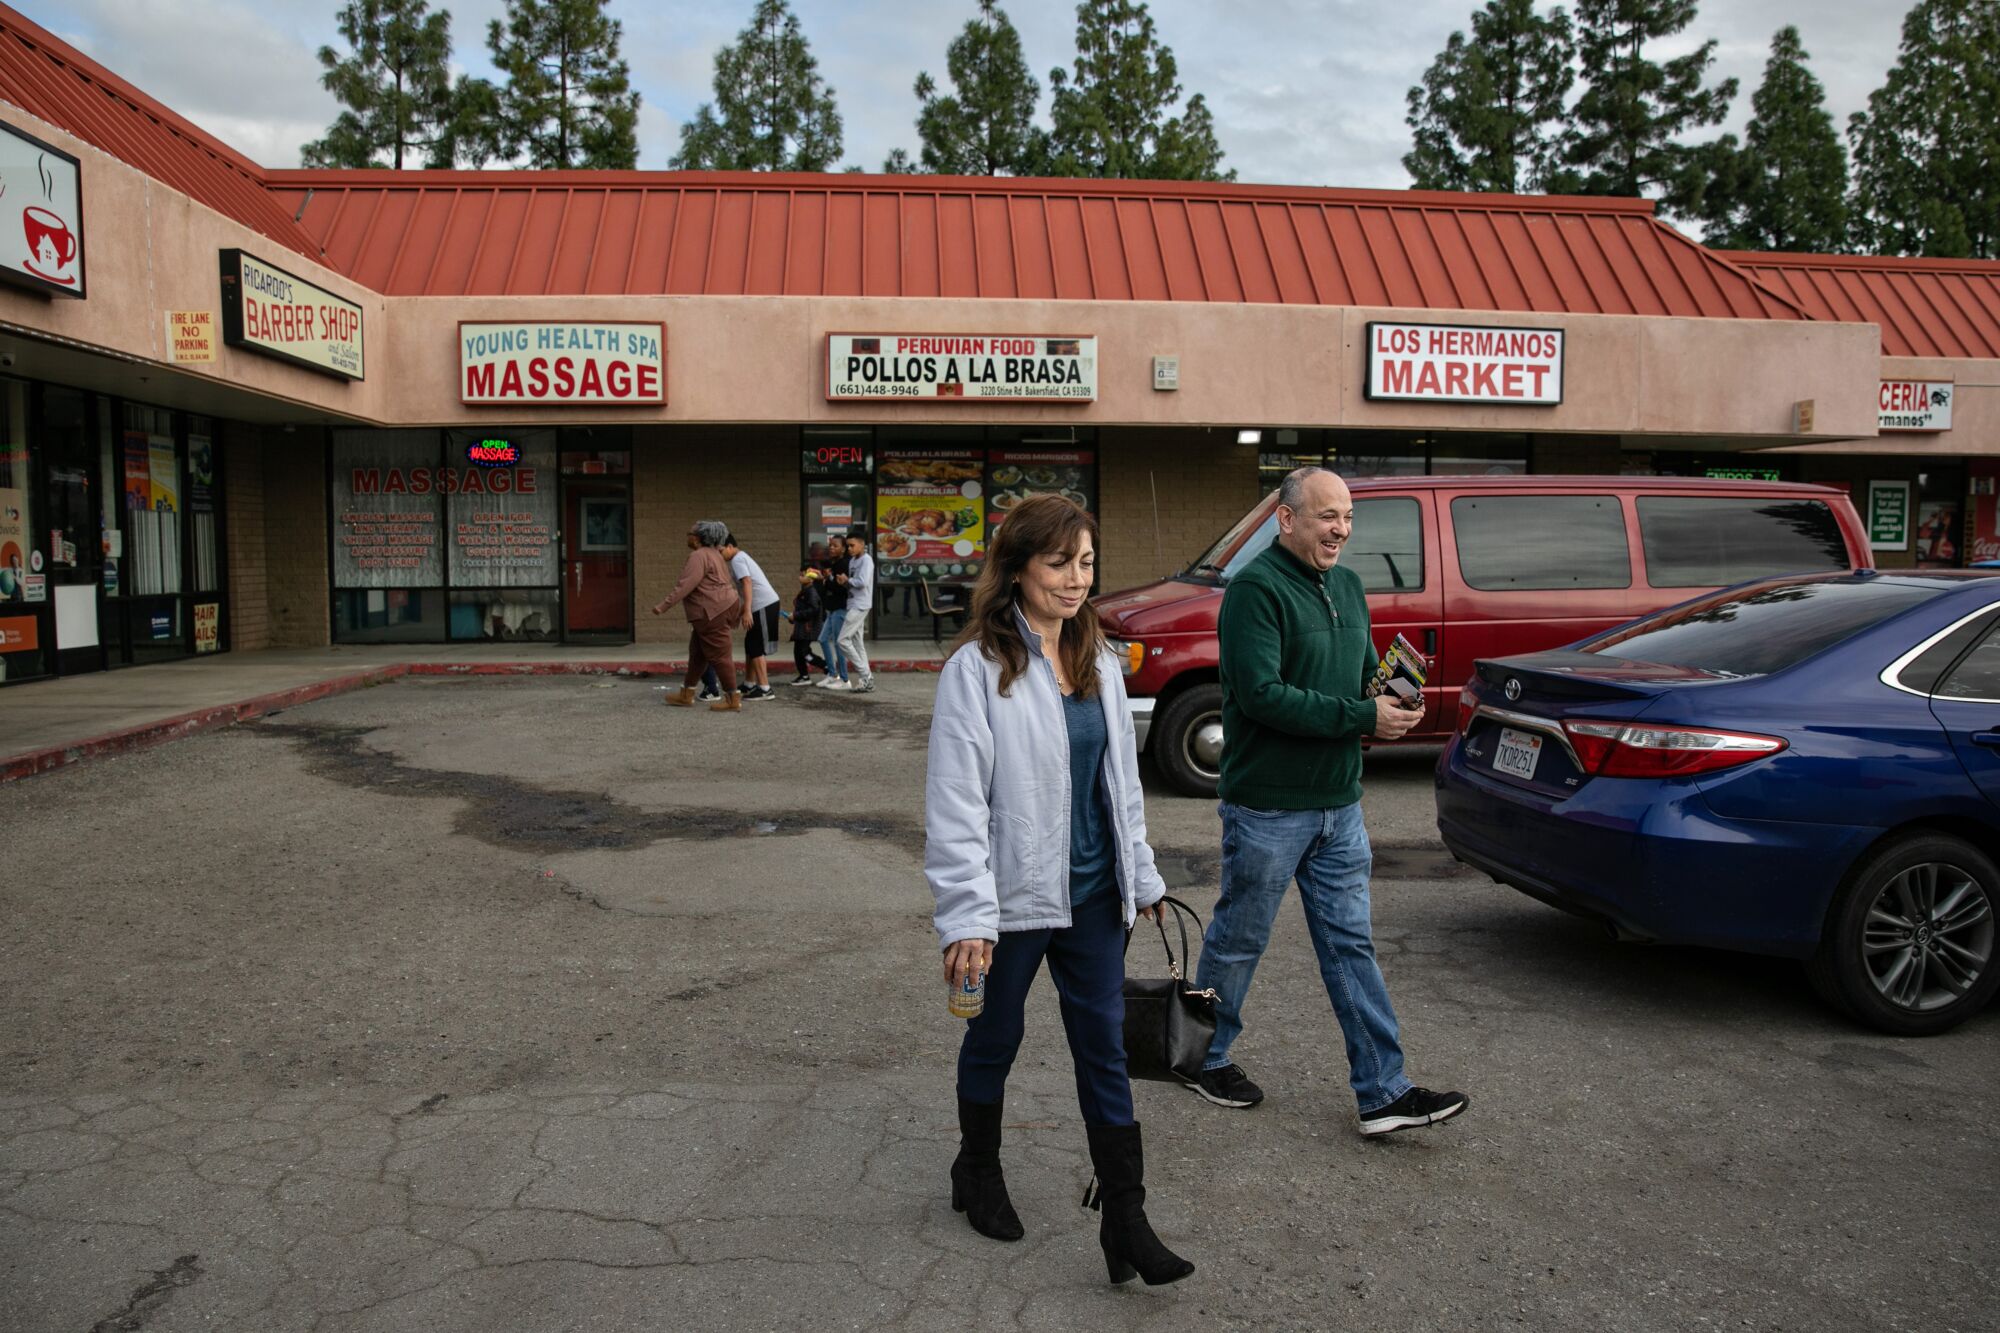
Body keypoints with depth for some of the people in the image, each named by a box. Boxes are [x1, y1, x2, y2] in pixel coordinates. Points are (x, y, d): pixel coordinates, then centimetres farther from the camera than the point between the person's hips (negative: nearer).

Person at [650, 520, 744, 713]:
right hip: (722, 608, 11)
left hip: (713, 612, -11)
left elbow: (686, 585, -22)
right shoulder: (713, 553, 17)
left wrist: (664, 604, -21)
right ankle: (686, 695, 24)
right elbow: (729, 582, 24)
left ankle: (733, 700, 0)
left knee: (719, 655, -4)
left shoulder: (699, 556, -14)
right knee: (697, 653, 16)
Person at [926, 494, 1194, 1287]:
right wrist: (968, 917, -22)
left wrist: (1142, 875, 15)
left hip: (1092, 893, 5)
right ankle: (978, 1173, 40)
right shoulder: (977, 668, -16)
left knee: (1105, 1052, 8)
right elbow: (956, 802, -18)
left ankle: (1125, 1219, 16)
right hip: (1016, 895, -5)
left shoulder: (1098, 663, 5)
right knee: (996, 1040, 16)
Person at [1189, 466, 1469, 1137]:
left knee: (1351, 945, 9)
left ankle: (1383, 1092, 15)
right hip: (1267, 805, -7)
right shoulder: (1255, 589, -15)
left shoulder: (1347, 586, 12)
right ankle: (1206, 1058, 28)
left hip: (1339, 804, 8)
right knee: (1237, 940, 9)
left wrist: (1391, 703, -2)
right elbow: (1262, 695, -24)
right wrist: (1363, 716, -22)